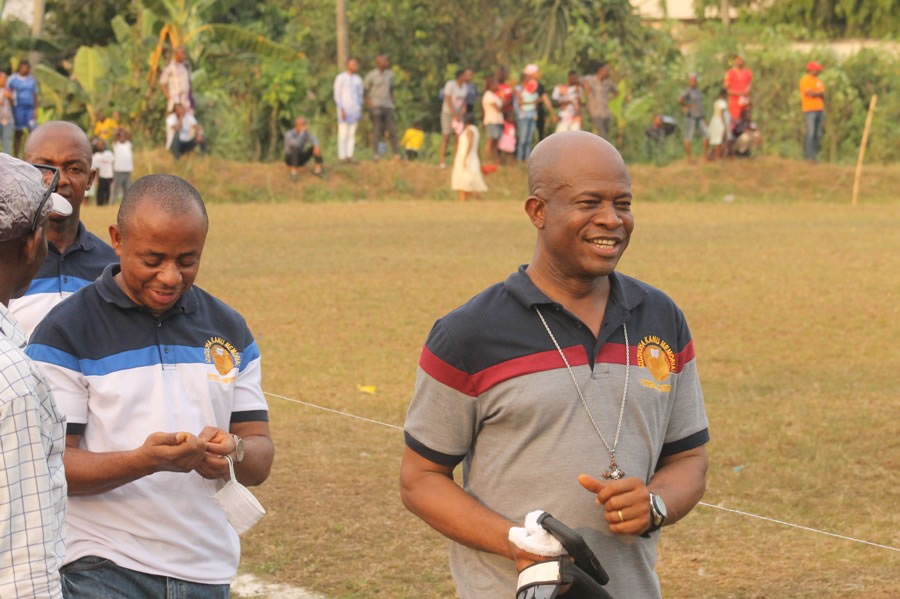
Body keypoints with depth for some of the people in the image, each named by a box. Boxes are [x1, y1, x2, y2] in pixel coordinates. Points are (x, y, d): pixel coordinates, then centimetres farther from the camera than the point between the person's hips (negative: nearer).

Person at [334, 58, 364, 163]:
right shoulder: (340, 78, -7)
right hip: (344, 109, -6)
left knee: (352, 133, 4)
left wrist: (360, 110, 9)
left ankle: (349, 156, 7)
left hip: (355, 109, 6)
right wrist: (341, 109, -17)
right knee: (343, 133, -5)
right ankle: (342, 157, -2)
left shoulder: (358, 79, 12)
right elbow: (337, 95, -10)